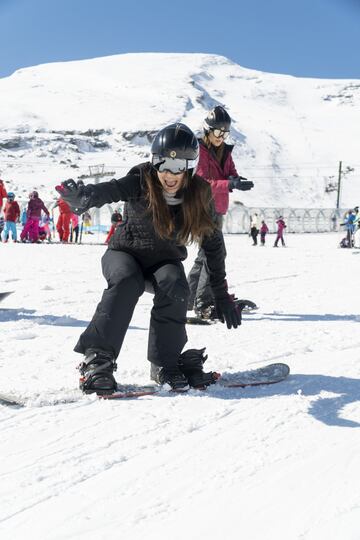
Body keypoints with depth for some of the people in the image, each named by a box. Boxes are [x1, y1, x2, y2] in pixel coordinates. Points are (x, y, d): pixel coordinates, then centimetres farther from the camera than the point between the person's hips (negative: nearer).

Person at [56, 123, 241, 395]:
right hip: (125, 253, -2)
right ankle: (97, 360, -30)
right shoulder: (142, 182, -22)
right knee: (127, 281, -33)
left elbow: (213, 243, -7)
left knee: (175, 284, -30)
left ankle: (168, 362, -18)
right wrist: (83, 197, -67)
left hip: (165, 260, 2)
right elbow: (109, 190, -42)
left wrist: (222, 295, -8)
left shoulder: (199, 195, -15)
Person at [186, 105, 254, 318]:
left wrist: (235, 178, -16)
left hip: (218, 208, 9)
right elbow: (203, 183, -20)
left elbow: (231, 171, 9)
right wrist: (230, 184, -32)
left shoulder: (225, 151, 14)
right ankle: (205, 302, -17)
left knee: (207, 253, 16)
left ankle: (190, 298, 29)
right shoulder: (198, 151, -10)